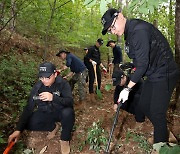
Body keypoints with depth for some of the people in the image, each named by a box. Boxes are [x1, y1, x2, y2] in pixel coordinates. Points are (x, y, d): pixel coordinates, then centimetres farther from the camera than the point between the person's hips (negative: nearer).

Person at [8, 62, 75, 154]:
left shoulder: (62, 83, -21)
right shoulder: (37, 87, -14)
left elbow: (70, 102, -32)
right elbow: (29, 108, -12)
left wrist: (53, 98, -50)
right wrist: (18, 130, -19)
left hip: (60, 112, -3)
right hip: (45, 114, 3)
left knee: (68, 112, -37)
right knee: (28, 123, -21)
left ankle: (65, 139, -11)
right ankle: (52, 127, 6)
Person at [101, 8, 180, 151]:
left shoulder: (139, 30, -24)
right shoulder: (129, 33, 7)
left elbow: (142, 64, -26)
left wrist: (128, 88, -23)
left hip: (164, 74, -10)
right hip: (152, 75, 10)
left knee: (157, 112, -5)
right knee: (144, 105, 15)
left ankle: (160, 144, 15)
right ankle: (164, 133, 33)